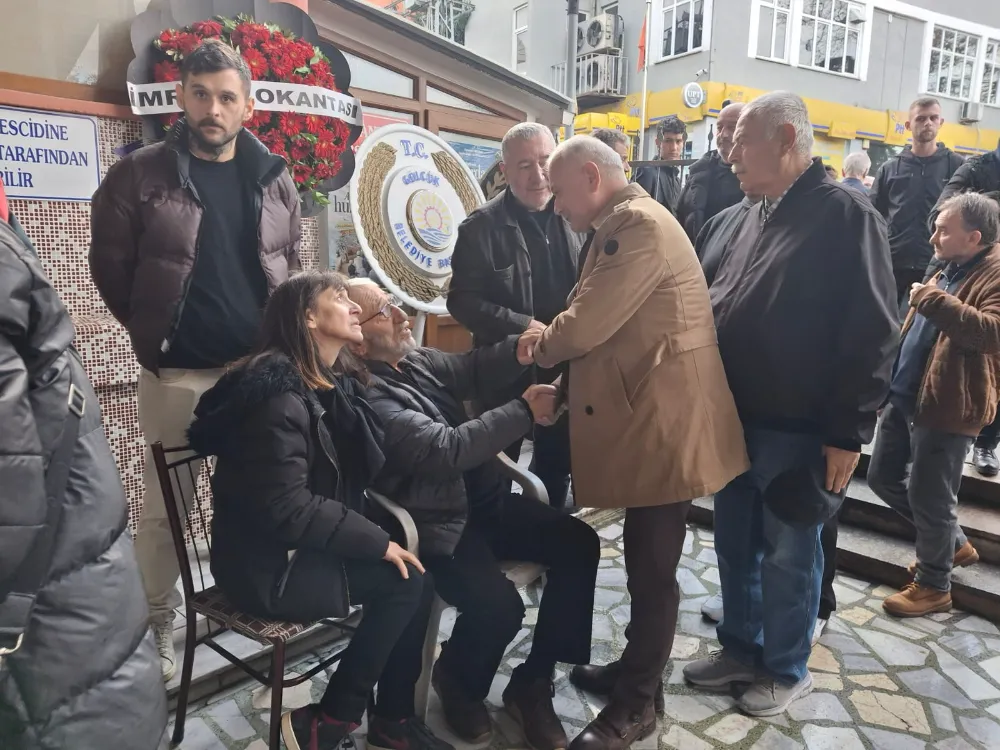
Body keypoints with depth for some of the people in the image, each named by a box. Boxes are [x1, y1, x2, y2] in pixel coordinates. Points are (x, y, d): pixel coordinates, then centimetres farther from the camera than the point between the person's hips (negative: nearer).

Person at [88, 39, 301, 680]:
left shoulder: (275, 180, 6)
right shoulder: (140, 175, -4)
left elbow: (293, 267, 14)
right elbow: (110, 266, 2)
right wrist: (152, 333, 4)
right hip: (177, 370, -2)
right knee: (165, 501, 8)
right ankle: (157, 622, 27)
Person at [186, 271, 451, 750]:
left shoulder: (334, 383, 8)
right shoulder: (280, 395, -21)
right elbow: (287, 508, -26)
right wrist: (378, 542, -21)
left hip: (303, 547, 8)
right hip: (265, 566, -8)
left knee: (416, 577, -7)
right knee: (404, 583, -16)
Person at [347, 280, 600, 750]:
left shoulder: (416, 359, 9)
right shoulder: (366, 395, -20)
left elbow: (467, 370, 0)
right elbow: (444, 451, -27)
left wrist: (516, 352, -22)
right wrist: (524, 411, -24)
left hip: (484, 500, 9)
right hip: (438, 524, -9)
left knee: (578, 544, -3)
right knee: (499, 607, -27)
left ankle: (532, 684, 10)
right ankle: (457, 681, 12)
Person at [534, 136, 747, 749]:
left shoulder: (641, 223, -17)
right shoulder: (622, 226, 15)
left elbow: (585, 325, -21)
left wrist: (538, 350, -1)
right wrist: (565, 382, 10)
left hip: (664, 420, -10)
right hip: (643, 415, 10)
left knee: (652, 567, 3)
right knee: (644, 560, 20)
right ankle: (636, 669, 37)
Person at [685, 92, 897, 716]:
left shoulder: (846, 213, -11)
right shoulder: (758, 216, 12)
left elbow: (872, 331, -15)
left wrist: (848, 431, -16)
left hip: (799, 429, -7)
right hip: (736, 419, 7)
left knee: (788, 556, 9)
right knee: (735, 546, 16)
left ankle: (786, 670, 29)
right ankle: (741, 649, 35)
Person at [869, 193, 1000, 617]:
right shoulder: (948, 271, 17)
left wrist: (933, 301, -29)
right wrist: (890, 381, 19)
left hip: (946, 408, -9)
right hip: (905, 398, 9)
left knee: (926, 495, 1)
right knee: (883, 478, 17)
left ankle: (933, 586, 23)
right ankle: (953, 544, 36)